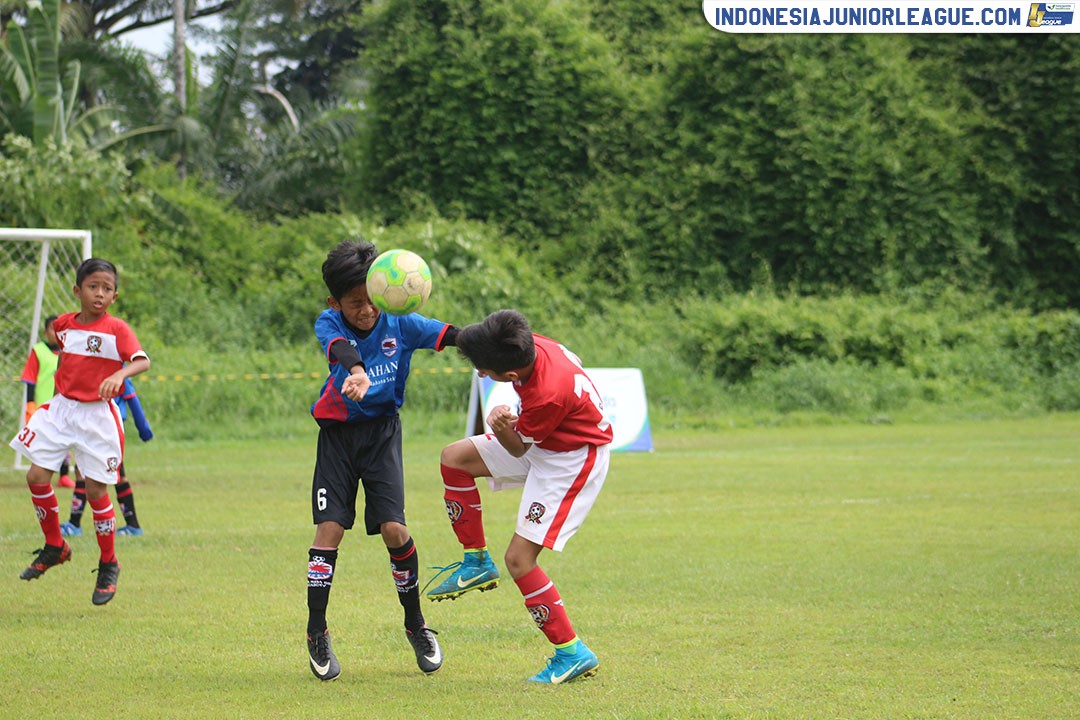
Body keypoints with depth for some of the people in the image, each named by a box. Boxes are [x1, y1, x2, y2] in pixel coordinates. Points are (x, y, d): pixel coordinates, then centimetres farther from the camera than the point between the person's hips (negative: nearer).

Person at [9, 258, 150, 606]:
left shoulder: (117, 329, -11)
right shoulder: (64, 324, 5)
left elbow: (143, 361, -26)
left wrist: (120, 374, -44)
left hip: (97, 416, -5)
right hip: (61, 409, 5)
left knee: (95, 489, -2)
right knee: (37, 476, -2)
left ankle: (108, 565, 15)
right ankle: (54, 546, 19)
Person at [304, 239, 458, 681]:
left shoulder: (399, 324, -10)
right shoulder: (329, 323, -14)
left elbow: (454, 336, -20)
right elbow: (340, 347, -38)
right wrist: (356, 372, -61)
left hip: (382, 431, 0)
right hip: (338, 432, 0)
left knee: (393, 529, -10)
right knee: (330, 526, -8)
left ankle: (416, 624, 10)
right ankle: (317, 633, 2)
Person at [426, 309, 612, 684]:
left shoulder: (548, 395, -37)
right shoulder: (531, 345, -18)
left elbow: (518, 449, -18)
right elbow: (570, 359, 7)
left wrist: (502, 427, -36)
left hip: (575, 459, -9)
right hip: (548, 440, 9)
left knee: (518, 558, -13)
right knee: (454, 457, 10)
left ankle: (573, 654, -4)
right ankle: (477, 562, 18)